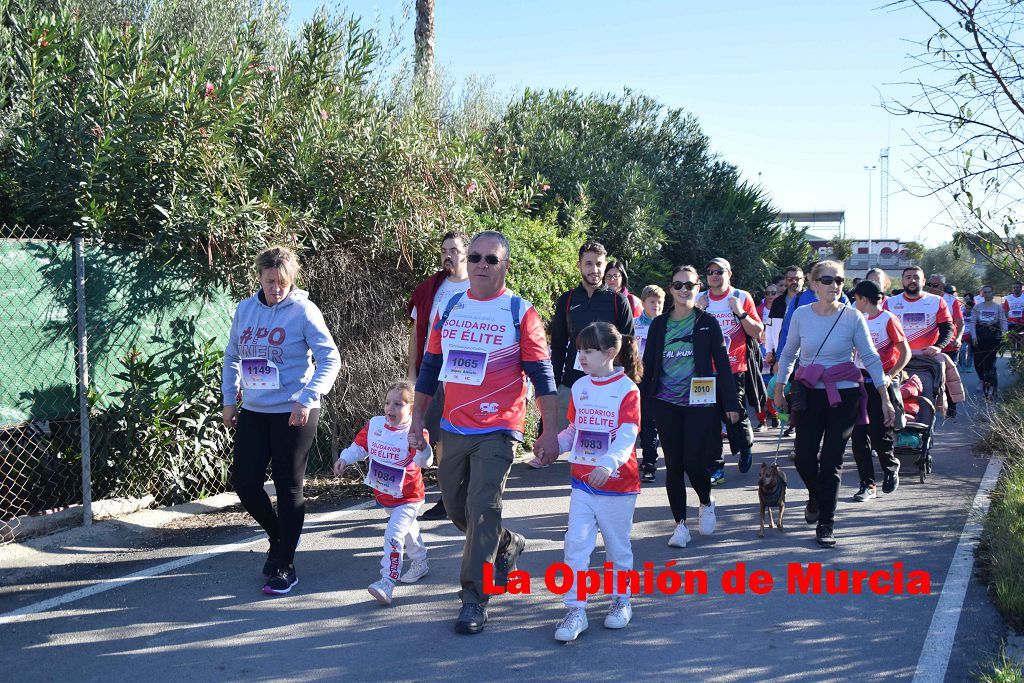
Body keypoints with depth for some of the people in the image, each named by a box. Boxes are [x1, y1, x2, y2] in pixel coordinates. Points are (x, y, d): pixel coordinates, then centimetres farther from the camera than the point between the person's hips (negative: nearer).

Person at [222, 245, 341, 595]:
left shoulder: (303, 310, -10)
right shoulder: (245, 308, 6)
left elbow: (330, 359, -12)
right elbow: (232, 356, 16)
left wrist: (306, 400, -20)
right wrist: (229, 400, 10)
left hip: (293, 413, -5)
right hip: (253, 411, 6)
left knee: (288, 487, 1)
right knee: (244, 480, 5)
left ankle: (285, 566, 14)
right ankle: (278, 539, 31)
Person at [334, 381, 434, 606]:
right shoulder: (374, 424, -6)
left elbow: (424, 461, -34)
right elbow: (360, 445, 9)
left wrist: (421, 446, -53)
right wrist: (345, 459, -5)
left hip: (408, 497, -7)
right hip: (384, 495, 7)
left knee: (393, 535, -20)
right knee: (407, 529, 28)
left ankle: (387, 583, -19)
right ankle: (419, 563, 49)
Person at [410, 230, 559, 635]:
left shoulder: (520, 313, -5)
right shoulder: (449, 309, 8)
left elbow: (542, 374, -5)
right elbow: (430, 367, 14)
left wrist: (549, 431, -11)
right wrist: (417, 419, 10)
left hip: (498, 431, -5)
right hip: (453, 429, 5)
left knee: (482, 509, -11)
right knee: (455, 507, 13)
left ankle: (474, 601, 0)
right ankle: (508, 544, 40)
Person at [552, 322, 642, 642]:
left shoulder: (627, 390, -12)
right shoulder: (580, 388, 5)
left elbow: (627, 436, -21)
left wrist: (607, 464, -37)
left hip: (618, 483, -4)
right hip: (582, 482, 4)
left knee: (617, 545, 12)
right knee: (576, 543, -3)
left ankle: (621, 600, 32)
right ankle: (576, 609, 1)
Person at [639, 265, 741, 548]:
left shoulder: (707, 322, 1)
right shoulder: (659, 324, 7)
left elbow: (722, 363, 0)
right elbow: (648, 364, 9)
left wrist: (731, 403, -3)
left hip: (699, 403, -2)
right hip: (666, 405, 2)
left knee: (694, 463, -7)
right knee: (673, 466, 3)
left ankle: (706, 503, 24)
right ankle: (681, 524, 14)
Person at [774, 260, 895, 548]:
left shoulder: (852, 317, -6)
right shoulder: (801, 315, -1)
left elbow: (871, 358, -2)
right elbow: (788, 354, 12)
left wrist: (885, 399, -4)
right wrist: (778, 389, 14)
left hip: (844, 397, -1)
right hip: (809, 395, 2)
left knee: (832, 461, 0)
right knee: (804, 459, 1)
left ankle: (826, 523, 14)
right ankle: (816, 497, 35)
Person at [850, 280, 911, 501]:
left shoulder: (888, 320, -7)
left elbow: (905, 353, -8)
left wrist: (890, 376, -19)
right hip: (860, 381, 6)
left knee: (879, 434, -7)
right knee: (859, 435, 0)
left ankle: (891, 468, 24)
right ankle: (867, 484, 7)